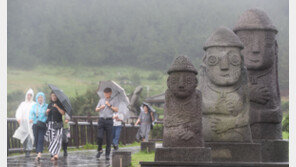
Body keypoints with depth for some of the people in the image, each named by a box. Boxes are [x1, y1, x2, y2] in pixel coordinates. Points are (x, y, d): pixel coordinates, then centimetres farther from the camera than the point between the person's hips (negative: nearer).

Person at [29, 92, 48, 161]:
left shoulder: (46, 106, 5)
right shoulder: (34, 106, 10)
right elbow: (31, 113, -2)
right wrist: (31, 118, -22)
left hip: (43, 125, -3)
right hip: (35, 125, 3)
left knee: (41, 139, -14)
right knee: (36, 139, 4)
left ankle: (39, 155, -25)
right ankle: (38, 153, 15)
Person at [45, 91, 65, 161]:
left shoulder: (60, 104, 1)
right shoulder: (50, 105, 15)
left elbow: (63, 113, -10)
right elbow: (47, 114, 21)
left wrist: (57, 107, -19)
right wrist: (47, 112, -1)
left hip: (58, 124, -5)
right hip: (50, 124, 5)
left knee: (57, 139, -14)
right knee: (51, 139, -1)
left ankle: (55, 154, -21)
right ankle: (55, 155, 4)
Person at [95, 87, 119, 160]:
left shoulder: (113, 100, 9)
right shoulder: (101, 100, 15)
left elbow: (116, 110, 1)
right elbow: (96, 110, 15)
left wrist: (110, 106, -8)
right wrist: (100, 108, -5)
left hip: (109, 120, -1)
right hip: (101, 120, 2)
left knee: (109, 138, -1)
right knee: (99, 136, -9)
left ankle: (107, 154, 5)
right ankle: (99, 150, 13)